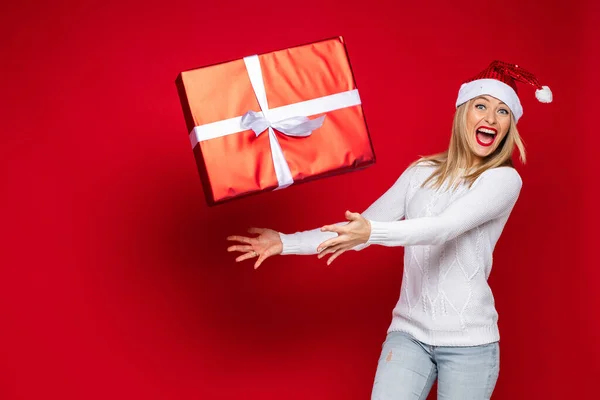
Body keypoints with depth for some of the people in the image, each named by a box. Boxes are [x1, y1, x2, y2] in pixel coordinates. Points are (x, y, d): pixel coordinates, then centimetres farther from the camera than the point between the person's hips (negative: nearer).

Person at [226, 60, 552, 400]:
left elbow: (446, 227, -23)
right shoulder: (421, 173, 7)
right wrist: (286, 242, -2)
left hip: (468, 341, -2)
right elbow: (359, 229, 6)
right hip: (409, 331, 3)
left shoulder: (504, 179, -6)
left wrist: (373, 233, -38)